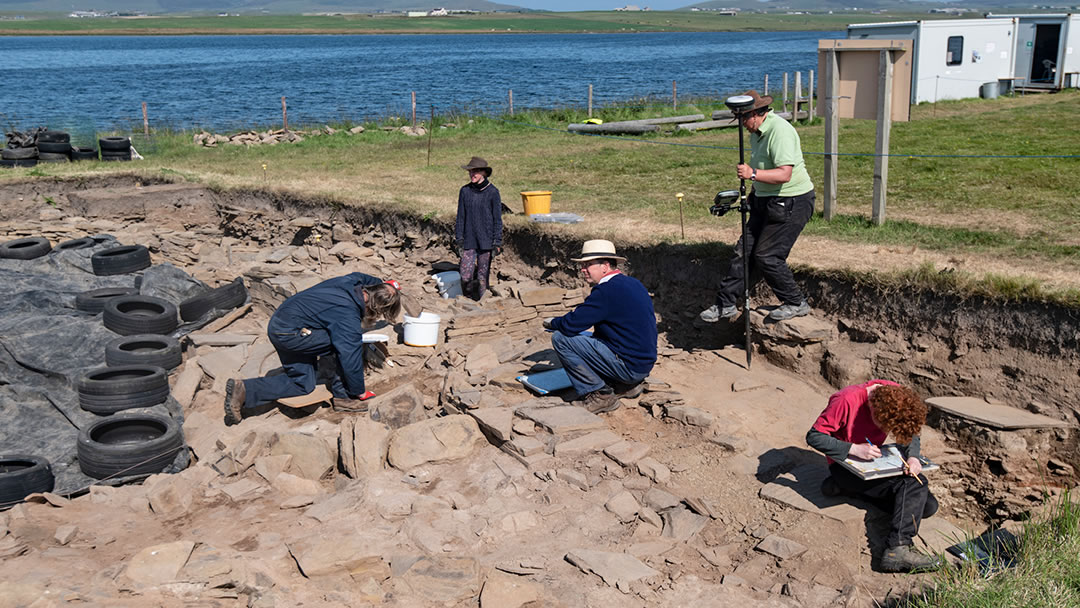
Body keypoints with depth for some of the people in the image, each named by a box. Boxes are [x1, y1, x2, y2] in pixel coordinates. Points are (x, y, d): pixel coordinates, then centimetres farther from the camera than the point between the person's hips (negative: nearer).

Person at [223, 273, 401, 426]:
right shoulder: (349, 317, -22)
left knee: (303, 383, 14)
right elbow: (350, 357, -16)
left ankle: (243, 391, 6)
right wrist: (359, 392, -3)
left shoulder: (353, 281, 0)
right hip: (290, 333, -10)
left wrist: (383, 283, 42)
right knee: (347, 344, -11)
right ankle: (343, 396, 0)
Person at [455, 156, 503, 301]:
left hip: (486, 240, -2)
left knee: (483, 275, 3)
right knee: (465, 275, -5)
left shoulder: (492, 192, -3)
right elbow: (461, 217, 10)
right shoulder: (465, 191, 4)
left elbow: (497, 219, 0)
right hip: (469, 240, 2)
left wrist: (497, 242, -4)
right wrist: (459, 238, 5)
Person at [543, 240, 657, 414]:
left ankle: (599, 395, -4)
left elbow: (571, 324, -19)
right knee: (584, 337, 27)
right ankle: (628, 385, 16)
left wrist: (552, 322, 4)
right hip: (644, 364, 10)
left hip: (628, 365, -10)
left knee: (560, 338, -9)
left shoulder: (606, 290, -18)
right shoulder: (634, 284, 11)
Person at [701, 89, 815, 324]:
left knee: (767, 256, -9)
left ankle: (796, 304, 9)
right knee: (745, 250, 7)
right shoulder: (757, 131, 10)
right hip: (766, 202, 10)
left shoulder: (780, 131, -21)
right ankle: (725, 305, 13)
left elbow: (784, 174, -31)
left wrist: (753, 174, -41)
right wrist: (754, 192, 29)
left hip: (791, 203, -10)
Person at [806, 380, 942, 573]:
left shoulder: (896, 395, -11)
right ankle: (897, 550, -30)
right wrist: (854, 449, -29)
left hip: (873, 462, 7)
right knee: (914, 484, -24)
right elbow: (814, 436, -22)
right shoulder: (847, 401, -27)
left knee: (928, 506, -5)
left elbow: (911, 434, 3)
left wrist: (912, 456, -18)